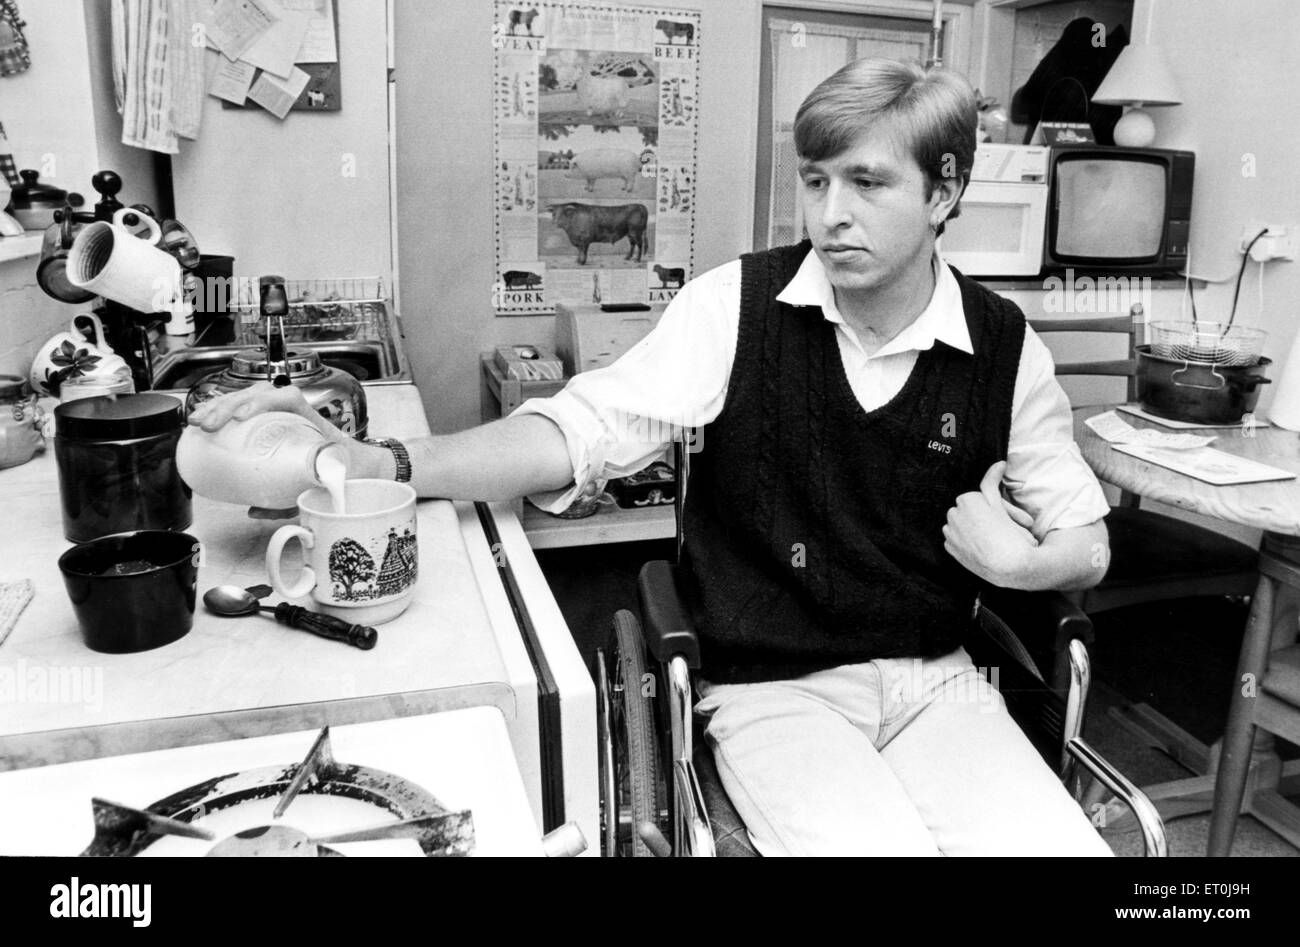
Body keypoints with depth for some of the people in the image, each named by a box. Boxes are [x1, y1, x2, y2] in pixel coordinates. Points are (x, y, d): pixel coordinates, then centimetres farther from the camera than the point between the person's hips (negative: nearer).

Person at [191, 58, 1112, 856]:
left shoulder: (1004, 347, -2)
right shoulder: (737, 305, -7)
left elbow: (1087, 544, 8)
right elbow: (583, 429, -15)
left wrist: (1020, 561, -15)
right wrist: (378, 463, -28)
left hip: (934, 678, 3)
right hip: (771, 686, -2)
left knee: (1061, 842, -17)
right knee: (878, 839, -25)